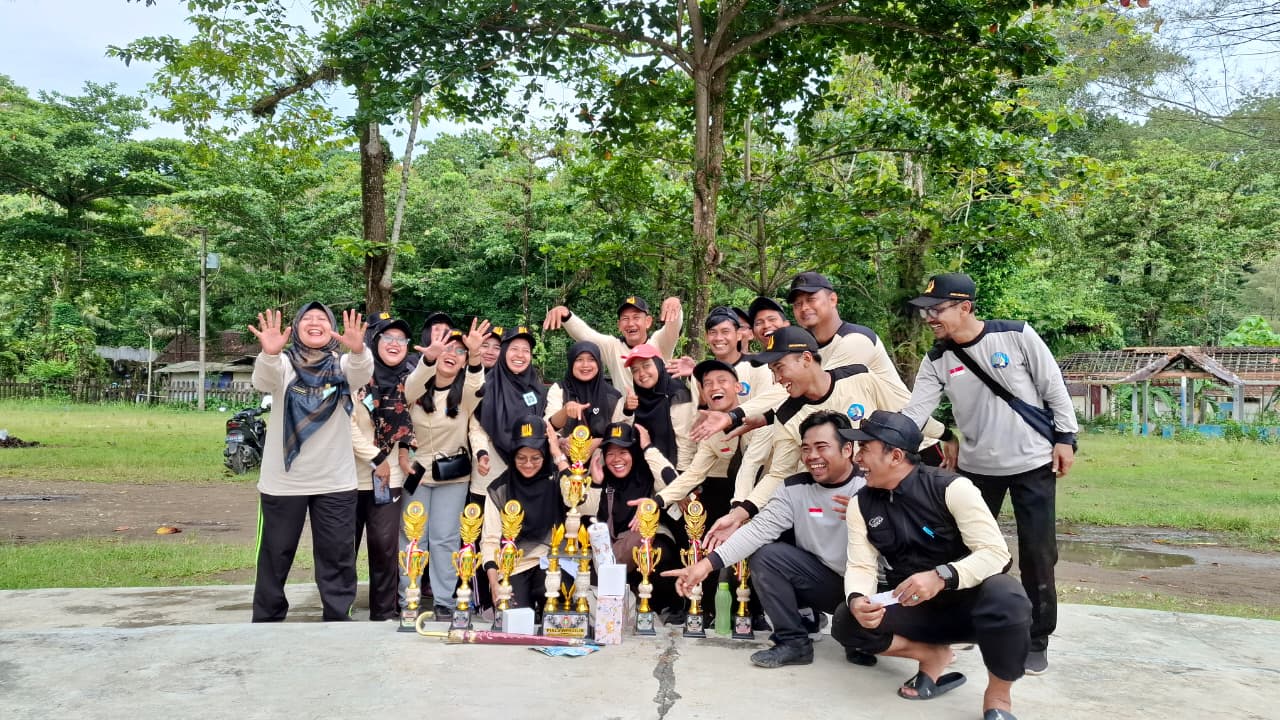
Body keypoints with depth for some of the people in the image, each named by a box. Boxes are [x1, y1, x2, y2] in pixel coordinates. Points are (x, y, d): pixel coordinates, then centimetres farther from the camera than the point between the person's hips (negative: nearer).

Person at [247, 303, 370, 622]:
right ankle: (267, 621, 27)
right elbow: (263, 380, -27)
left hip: (336, 481, 1)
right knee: (275, 555, 11)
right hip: (283, 481, 0)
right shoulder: (283, 365, -5)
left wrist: (358, 350, -48)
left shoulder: (343, 365, -2)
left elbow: (363, 373, -24)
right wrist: (269, 353, -50)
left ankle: (338, 619, 21)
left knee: (338, 556, 8)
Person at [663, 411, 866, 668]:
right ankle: (793, 643, -2)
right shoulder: (795, 488, -4)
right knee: (765, 556, -13)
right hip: (825, 580, 4)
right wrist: (707, 563, -24)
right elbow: (761, 528, -13)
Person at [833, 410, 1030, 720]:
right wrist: (857, 599, -30)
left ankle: (998, 694, -11)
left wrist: (941, 577, -38)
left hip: (967, 601, -4)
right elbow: (860, 566, -6)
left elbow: (996, 552, -21)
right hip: (913, 610, 4)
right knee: (846, 623, -20)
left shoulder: (951, 488, -17)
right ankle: (933, 655, 2)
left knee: (1005, 597, -38)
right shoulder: (860, 504, -3)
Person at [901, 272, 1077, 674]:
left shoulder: (1016, 336, -12)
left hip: (1033, 463, -3)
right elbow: (913, 413, -10)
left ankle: (1037, 641, 15)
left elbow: (1053, 387, -5)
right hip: (976, 467, 3)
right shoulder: (937, 361, -4)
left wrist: (1065, 437, -6)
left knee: (1037, 554, 1)